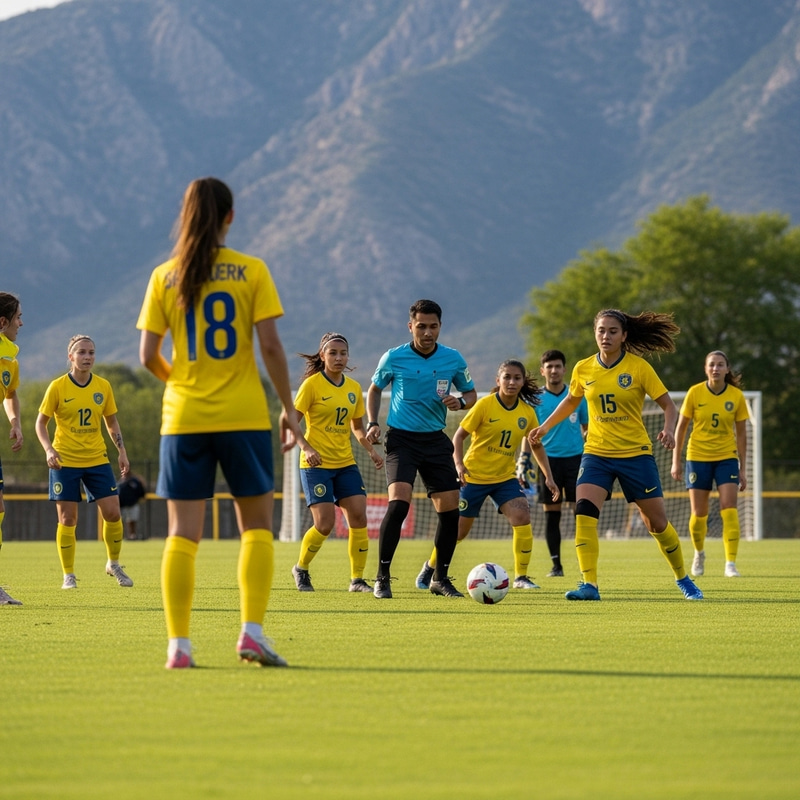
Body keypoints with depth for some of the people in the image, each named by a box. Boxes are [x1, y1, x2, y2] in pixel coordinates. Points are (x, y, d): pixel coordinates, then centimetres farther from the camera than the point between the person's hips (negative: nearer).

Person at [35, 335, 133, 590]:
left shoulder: (103, 386, 3)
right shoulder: (57, 387, -6)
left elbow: (111, 421, 15)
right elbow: (41, 422, -1)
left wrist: (122, 451, 5)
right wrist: (48, 449, -16)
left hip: (97, 459, 3)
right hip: (65, 461, -3)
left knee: (112, 512, -4)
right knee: (67, 519, -2)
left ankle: (114, 564, 18)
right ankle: (68, 575, 9)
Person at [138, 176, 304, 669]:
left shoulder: (164, 277, 2)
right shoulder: (251, 271, -2)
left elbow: (148, 356, 1)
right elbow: (270, 345, -8)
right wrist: (289, 407, 2)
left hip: (183, 419, 2)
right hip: (244, 416, -1)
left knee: (183, 533, 3)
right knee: (257, 526, 10)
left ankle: (179, 645, -2)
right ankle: (252, 631, -4)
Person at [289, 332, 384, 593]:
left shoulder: (353, 388, 9)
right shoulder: (312, 385, -7)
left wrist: (371, 450, 3)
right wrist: (306, 448, -22)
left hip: (345, 464, 5)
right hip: (316, 464, -5)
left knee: (359, 517, -8)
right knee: (325, 523, -12)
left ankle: (357, 579, 2)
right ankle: (301, 569, 14)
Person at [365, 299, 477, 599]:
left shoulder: (453, 359, 0)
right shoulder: (393, 358, -5)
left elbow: (471, 394, 13)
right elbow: (375, 390, 12)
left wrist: (460, 402, -10)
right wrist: (372, 423, -3)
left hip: (435, 440, 3)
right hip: (402, 439, -3)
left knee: (450, 509, -1)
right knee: (398, 503, -22)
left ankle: (440, 578, 17)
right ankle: (382, 578, -13)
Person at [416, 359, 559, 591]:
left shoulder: (527, 412, -2)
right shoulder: (485, 405, -14)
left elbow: (536, 445, 12)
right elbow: (459, 435, -10)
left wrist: (548, 476, 5)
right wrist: (458, 464, -24)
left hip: (505, 477, 3)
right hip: (474, 476, -3)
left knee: (522, 515, -20)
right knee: (459, 529, 5)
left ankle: (521, 577, -11)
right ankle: (430, 567, 32)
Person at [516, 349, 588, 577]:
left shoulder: (577, 396, 5)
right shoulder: (536, 399, 4)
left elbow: (587, 428, 13)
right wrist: (523, 462, -1)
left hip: (575, 458, 0)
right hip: (548, 459, 0)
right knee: (551, 513, 3)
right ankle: (556, 565, 10)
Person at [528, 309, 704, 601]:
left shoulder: (638, 367, -8)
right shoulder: (583, 369, 1)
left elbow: (668, 405, -5)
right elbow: (571, 401, 22)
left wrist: (669, 430, -23)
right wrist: (545, 426, 19)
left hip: (636, 454, -2)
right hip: (596, 454, 2)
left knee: (657, 522, 4)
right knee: (584, 513, -20)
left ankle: (683, 579, 26)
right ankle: (589, 585, -18)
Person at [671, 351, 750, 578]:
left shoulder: (737, 396, -3)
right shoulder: (695, 393, -5)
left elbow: (741, 434, 4)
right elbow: (681, 427, 3)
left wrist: (743, 469, 4)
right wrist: (676, 461, 1)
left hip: (726, 458, 0)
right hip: (697, 457, 0)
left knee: (729, 510, -14)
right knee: (699, 514, 4)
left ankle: (730, 563, -14)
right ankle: (699, 553, 32)